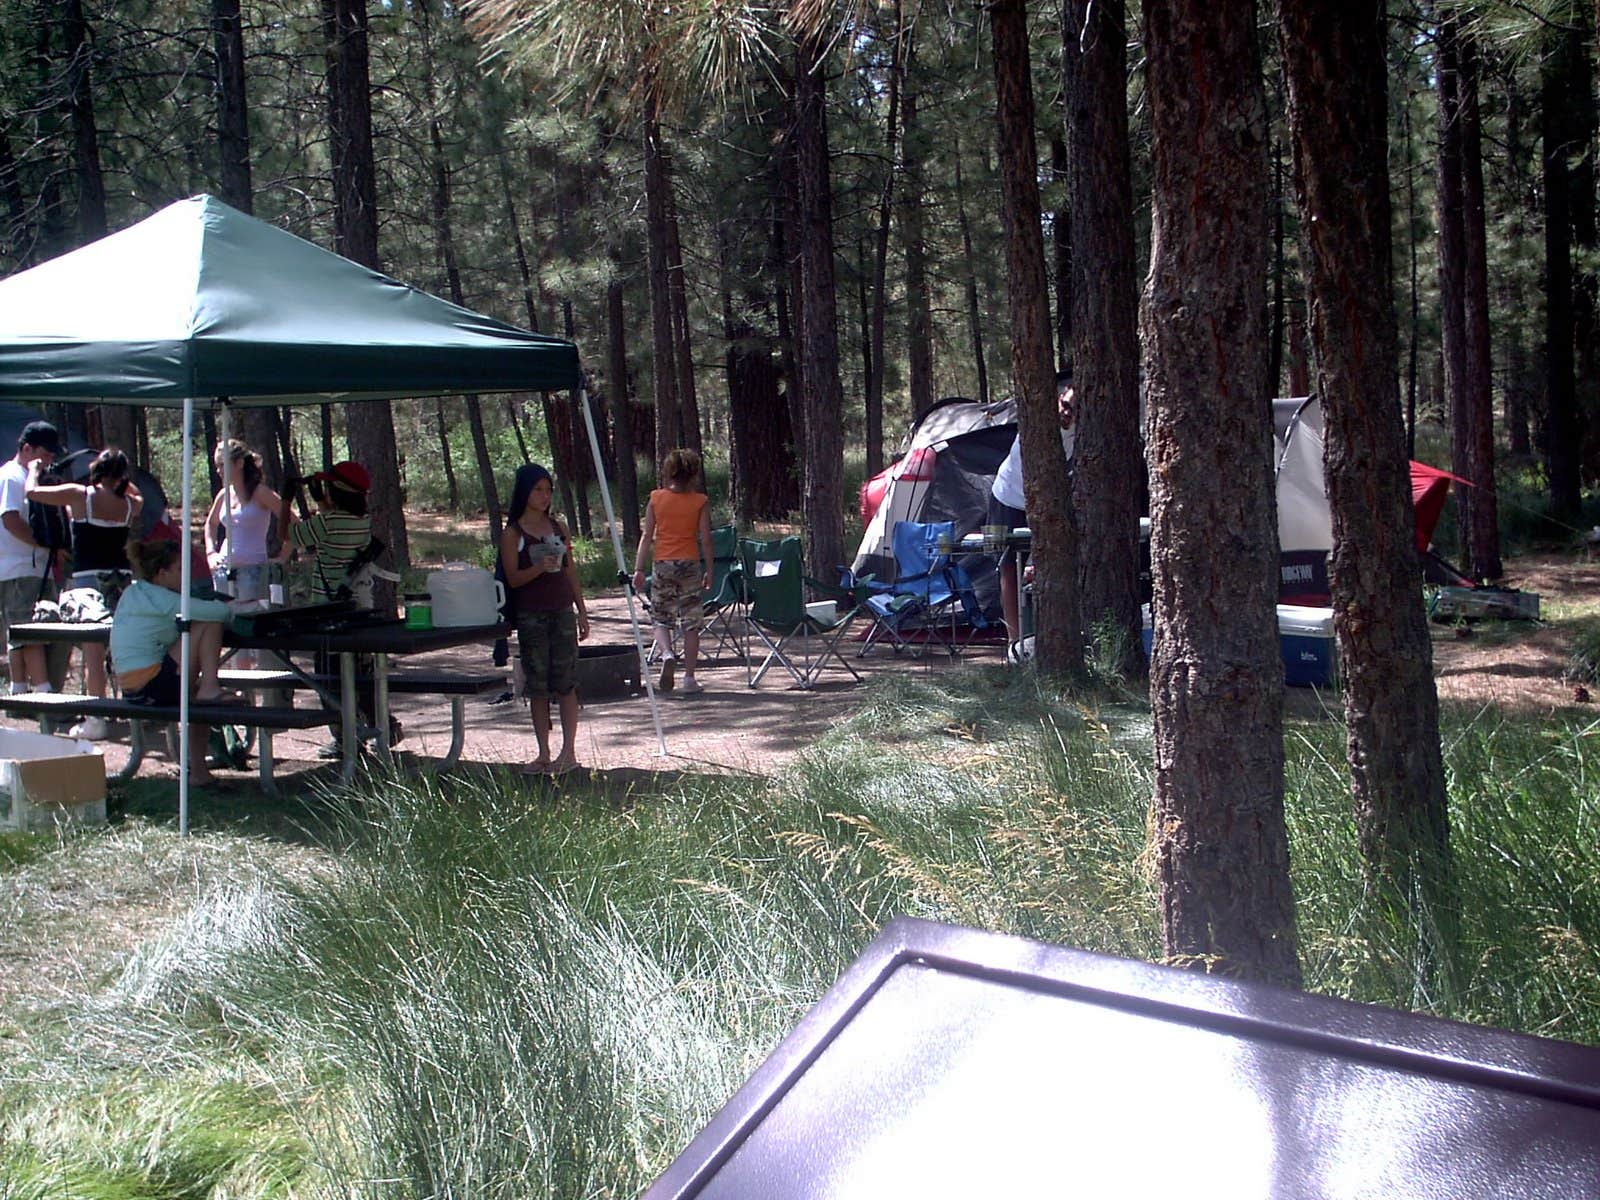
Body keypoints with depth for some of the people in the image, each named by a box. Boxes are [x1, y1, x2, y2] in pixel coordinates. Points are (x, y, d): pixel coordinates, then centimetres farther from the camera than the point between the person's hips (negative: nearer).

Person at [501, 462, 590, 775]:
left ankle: (569, 752, 2)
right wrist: (539, 568, -24)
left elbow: (571, 572, 13)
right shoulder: (512, 534, 0)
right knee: (537, 686, 1)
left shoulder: (558, 527, 10)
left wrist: (582, 612, 10)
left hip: (562, 612, 2)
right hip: (530, 616, -2)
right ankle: (544, 754, 9)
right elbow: (513, 578, -6)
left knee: (565, 684, -2)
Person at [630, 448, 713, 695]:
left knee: (660, 619, 13)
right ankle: (689, 678, 5)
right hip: (690, 564, -1)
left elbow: (647, 536, 0)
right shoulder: (700, 502, -1)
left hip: (662, 564, 1)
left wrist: (638, 568, 2)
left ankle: (666, 654, -16)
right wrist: (709, 570, 6)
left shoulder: (656, 498, 2)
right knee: (690, 623, 5)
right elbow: (705, 539, -3)